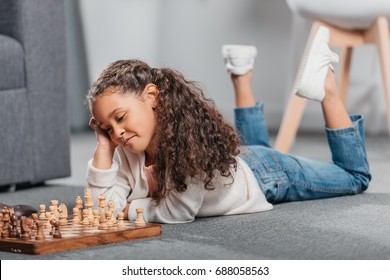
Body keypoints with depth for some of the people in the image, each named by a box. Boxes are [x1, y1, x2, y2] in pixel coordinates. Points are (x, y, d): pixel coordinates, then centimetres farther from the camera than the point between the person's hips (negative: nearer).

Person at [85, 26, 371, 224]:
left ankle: (326, 87, 22)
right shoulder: (126, 152, -24)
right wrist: (103, 147, -34)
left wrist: (130, 208, -30)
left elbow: (179, 211, -39)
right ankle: (242, 79, 38)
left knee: (356, 178, 17)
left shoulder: (188, 138, -43)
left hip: (268, 175, -6)